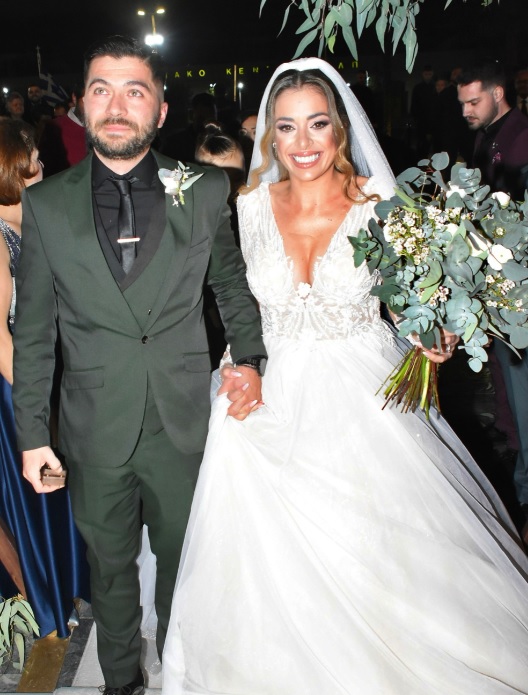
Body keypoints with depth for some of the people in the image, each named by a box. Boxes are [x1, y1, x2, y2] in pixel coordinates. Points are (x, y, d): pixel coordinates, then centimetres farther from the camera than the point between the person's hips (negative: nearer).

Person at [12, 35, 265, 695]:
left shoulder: (205, 191, -4)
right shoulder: (46, 204, -4)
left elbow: (232, 284, 9)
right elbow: (32, 329, 0)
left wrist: (248, 359, -6)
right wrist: (31, 432, 0)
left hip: (186, 422, 0)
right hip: (96, 431, 0)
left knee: (184, 560, 19)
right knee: (110, 566, 19)